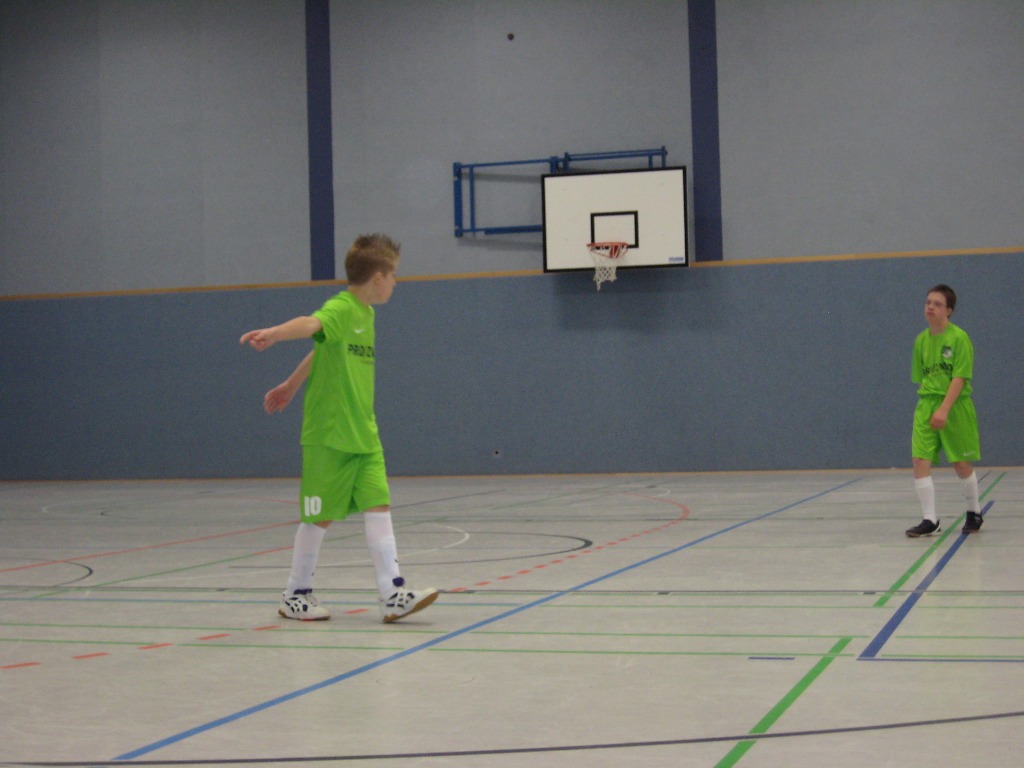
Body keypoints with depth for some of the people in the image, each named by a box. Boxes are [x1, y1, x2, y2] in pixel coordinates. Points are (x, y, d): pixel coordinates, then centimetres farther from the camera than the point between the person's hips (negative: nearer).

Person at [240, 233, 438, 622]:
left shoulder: (365, 313, 14)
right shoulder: (340, 308, -14)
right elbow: (311, 325, -37)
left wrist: (290, 385, 37)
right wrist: (274, 333, -57)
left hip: (364, 436, 7)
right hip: (329, 435, -7)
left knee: (378, 507, -2)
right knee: (319, 516, 3)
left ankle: (393, 594, -3)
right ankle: (295, 595, 19)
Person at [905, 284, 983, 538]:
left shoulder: (959, 338, -9)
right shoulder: (921, 340, 8)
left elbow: (960, 377, -15)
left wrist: (944, 409, -23)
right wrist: (928, 403, 7)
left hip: (955, 405, -4)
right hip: (926, 405, 5)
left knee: (961, 463, 6)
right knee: (920, 461, -8)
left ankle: (974, 513, 27)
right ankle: (929, 520, -3)